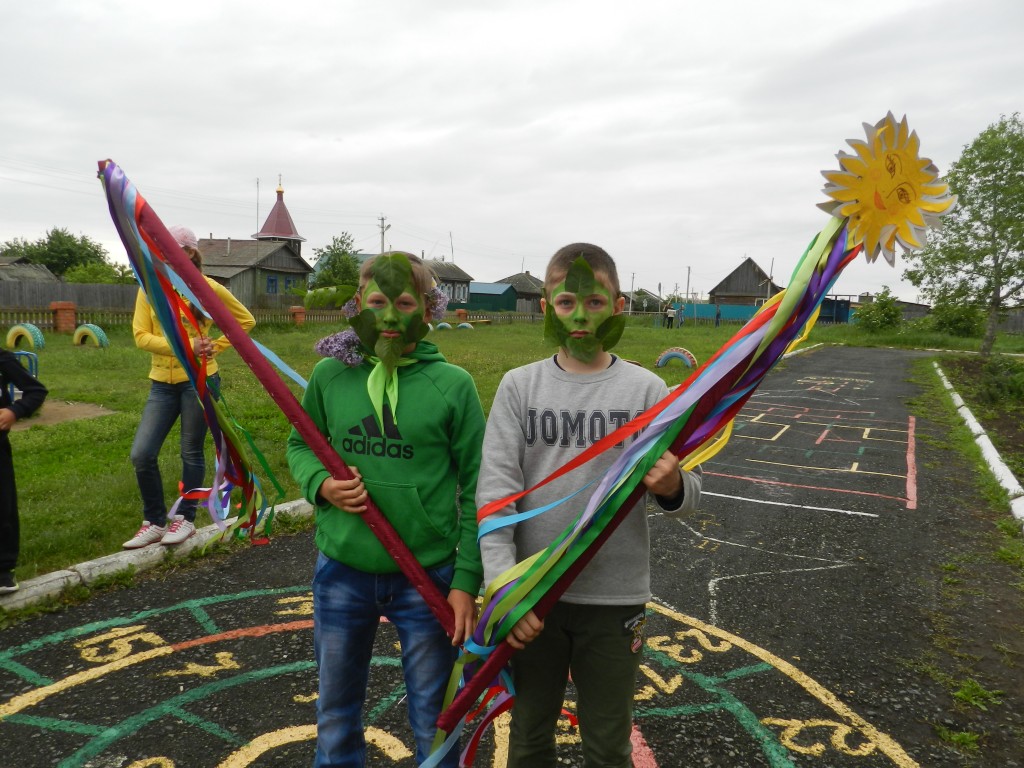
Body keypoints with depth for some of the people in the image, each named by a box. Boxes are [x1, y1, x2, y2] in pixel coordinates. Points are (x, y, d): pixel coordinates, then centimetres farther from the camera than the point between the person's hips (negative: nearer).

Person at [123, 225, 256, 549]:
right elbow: (141, 336, -6)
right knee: (141, 454, -1)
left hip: (199, 380, -3)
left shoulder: (208, 288, -5)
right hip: (162, 383, 3)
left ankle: (185, 518, 26)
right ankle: (154, 522, 18)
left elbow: (246, 320, 6)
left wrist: (215, 347, -3)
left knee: (191, 452, 8)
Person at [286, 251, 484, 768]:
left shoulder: (453, 385, -10)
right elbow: (300, 444, 11)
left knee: (434, 720, 16)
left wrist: (467, 580, -8)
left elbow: (475, 488, -7)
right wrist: (321, 483, -12)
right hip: (341, 573, 3)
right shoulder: (330, 375, -3)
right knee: (336, 711, 23)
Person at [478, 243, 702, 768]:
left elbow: (686, 497, -4)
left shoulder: (646, 390, -5)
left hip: (614, 600, 0)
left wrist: (673, 487, -28)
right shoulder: (519, 386, -4)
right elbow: (495, 492, -7)